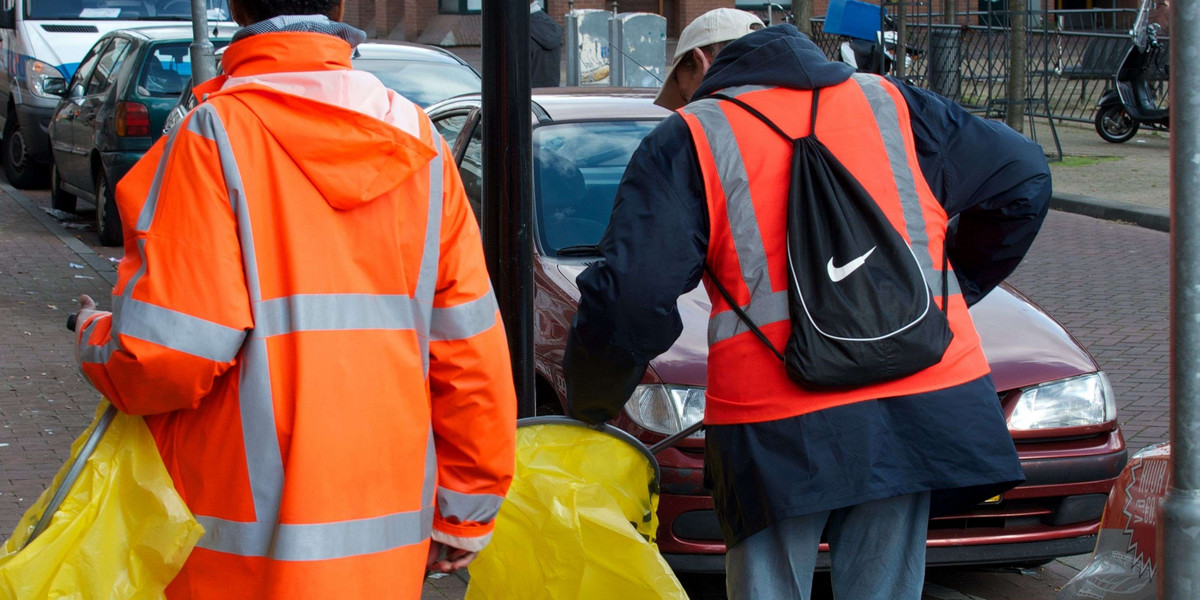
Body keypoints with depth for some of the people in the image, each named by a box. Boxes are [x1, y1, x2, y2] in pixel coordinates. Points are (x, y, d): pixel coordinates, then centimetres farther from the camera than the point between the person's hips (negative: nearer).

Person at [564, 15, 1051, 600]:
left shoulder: (689, 139, 4)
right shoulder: (888, 102, 17)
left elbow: (632, 296, -5)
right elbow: (1022, 179, 20)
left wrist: (589, 405, 9)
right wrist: (955, 288, 28)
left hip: (777, 427, -4)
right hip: (922, 394, 4)